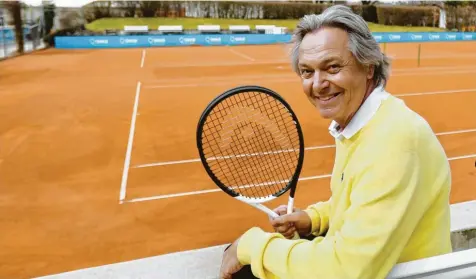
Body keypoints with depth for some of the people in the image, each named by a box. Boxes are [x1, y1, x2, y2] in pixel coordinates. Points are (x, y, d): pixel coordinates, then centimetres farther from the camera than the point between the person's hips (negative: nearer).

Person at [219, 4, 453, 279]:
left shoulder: (394, 140, -31)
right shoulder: (351, 122, 1)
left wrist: (254, 243, -23)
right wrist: (313, 218, -2)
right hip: (352, 256, 8)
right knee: (238, 256, 8)